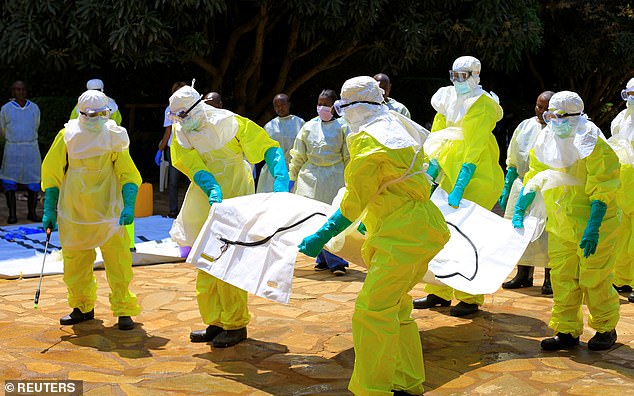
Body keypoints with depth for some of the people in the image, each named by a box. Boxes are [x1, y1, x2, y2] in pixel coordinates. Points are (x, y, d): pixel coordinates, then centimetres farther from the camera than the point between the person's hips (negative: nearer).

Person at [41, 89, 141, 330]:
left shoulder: (113, 137, -1)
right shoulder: (67, 136, -1)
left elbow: (128, 174, -1)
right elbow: (52, 174, 7)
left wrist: (129, 206, -16)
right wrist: (49, 210, 3)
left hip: (108, 211, -1)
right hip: (73, 213, 2)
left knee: (118, 261, -6)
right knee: (75, 262, 10)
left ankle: (123, 310, 6)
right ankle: (82, 307, 28)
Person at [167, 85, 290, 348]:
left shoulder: (227, 123, -14)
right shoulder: (180, 132, 0)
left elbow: (270, 148, -15)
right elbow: (195, 168, -11)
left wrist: (281, 183, -28)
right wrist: (212, 190, -30)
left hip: (234, 199, -6)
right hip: (205, 204, 6)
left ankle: (236, 325, 7)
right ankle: (215, 322, 22)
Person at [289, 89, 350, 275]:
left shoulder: (342, 127, 3)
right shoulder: (308, 127, 9)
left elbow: (349, 157, 5)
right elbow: (298, 156, 15)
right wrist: (291, 177, 13)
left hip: (334, 177, -2)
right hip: (311, 176, 3)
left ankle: (335, 261, -2)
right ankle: (324, 259, 10)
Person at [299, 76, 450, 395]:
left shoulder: (367, 141, -14)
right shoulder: (396, 127, 15)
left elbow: (353, 203, -13)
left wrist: (321, 237, -5)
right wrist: (370, 223, 34)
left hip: (405, 234, -10)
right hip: (419, 227, 10)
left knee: (373, 309, -9)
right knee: (394, 306, 18)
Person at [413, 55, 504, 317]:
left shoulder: (483, 105, -10)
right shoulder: (448, 100, 10)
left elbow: (475, 148, -18)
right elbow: (437, 138, 10)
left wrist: (460, 186, -24)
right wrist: (431, 172, -2)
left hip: (476, 176, -6)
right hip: (450, 172, 6)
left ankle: (471, 298, 3)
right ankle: (439, 293, 18)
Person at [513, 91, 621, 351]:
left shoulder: (593, 145, -16)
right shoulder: (546, 142, 3)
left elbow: (602, 192, -19)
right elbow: (534, 179, 14)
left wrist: (593, 229, -24)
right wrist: (519, 211, 5)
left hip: (594, 225, -6)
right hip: (560, 226, 6)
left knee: (594, 280, 1)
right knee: (562, 279, 8)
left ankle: (605, 329, 21)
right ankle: (567, 331, 19)